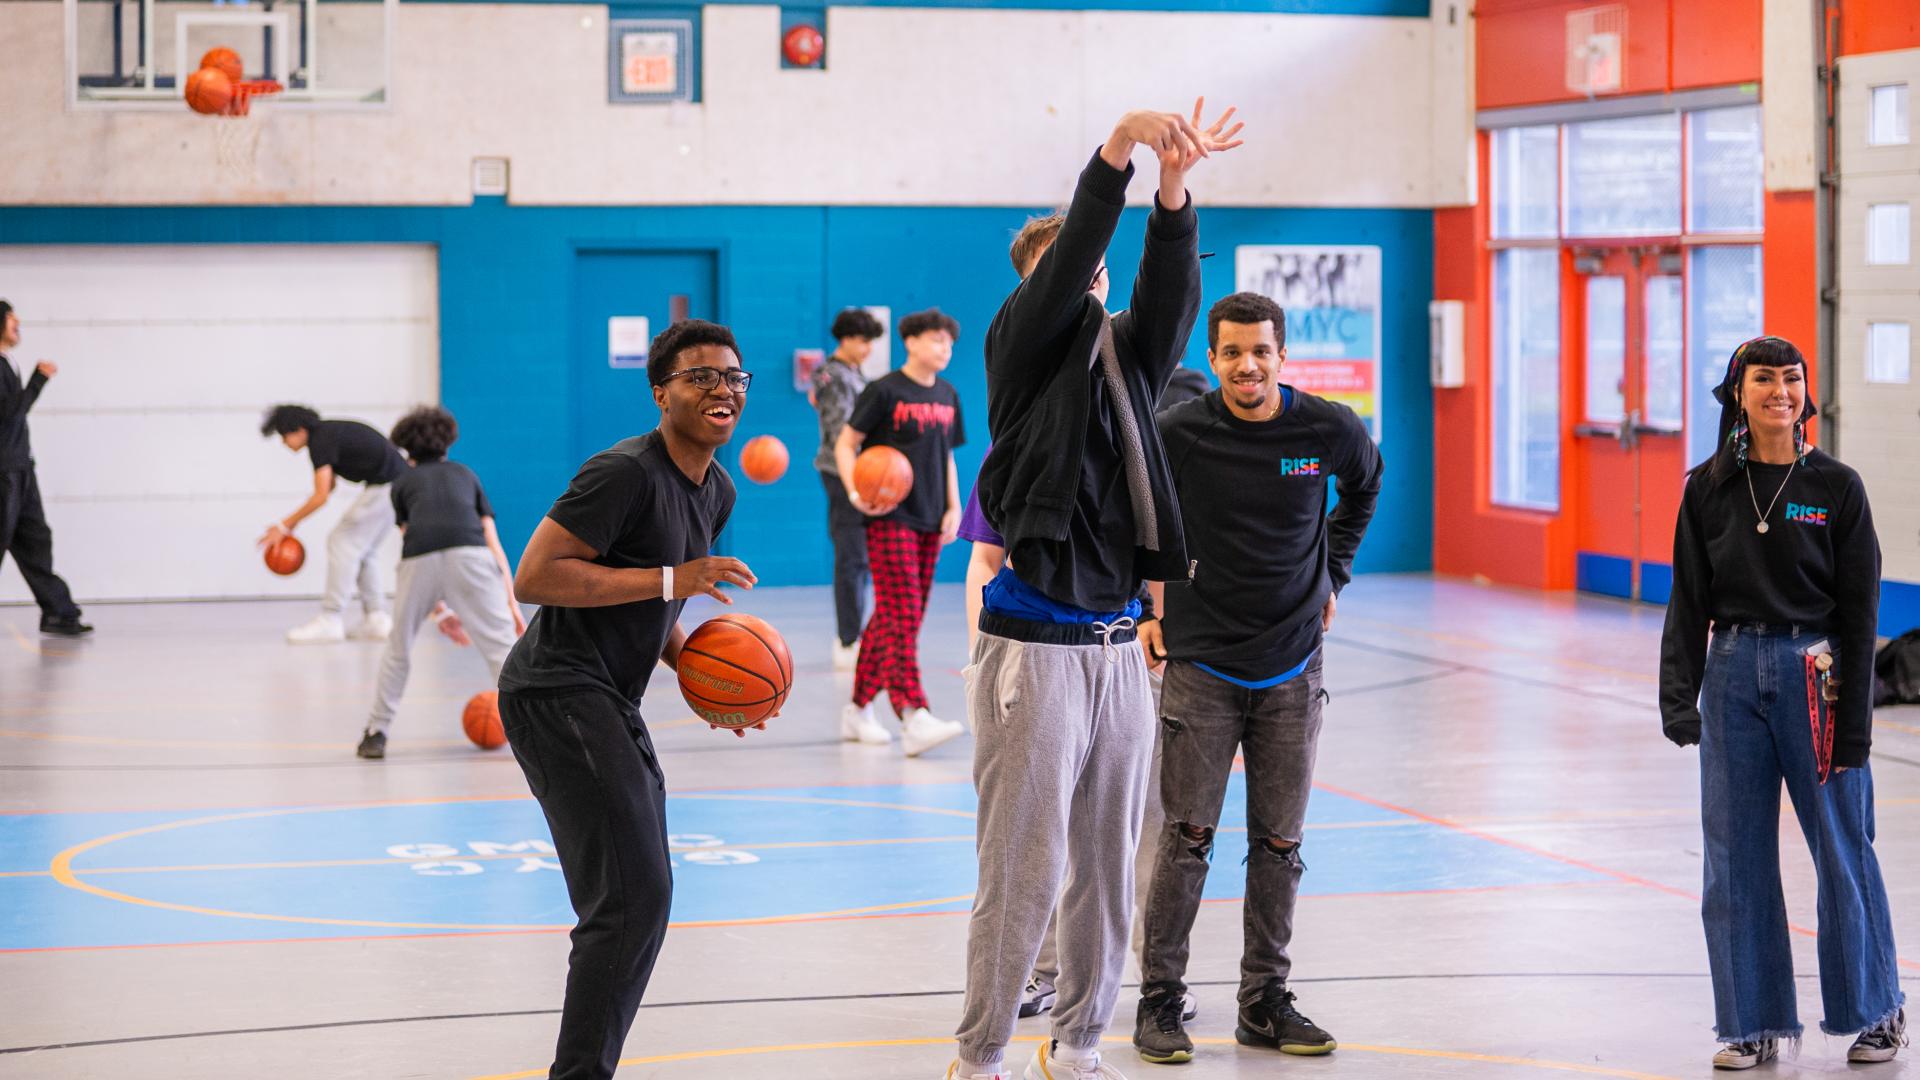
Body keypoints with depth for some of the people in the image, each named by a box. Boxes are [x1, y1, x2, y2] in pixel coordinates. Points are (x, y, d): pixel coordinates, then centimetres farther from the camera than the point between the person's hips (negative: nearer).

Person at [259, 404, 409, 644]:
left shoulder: (320, 441, -12)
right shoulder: (329, 433, 17)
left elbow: (321, 497, -14)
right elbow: (329, 487, 24)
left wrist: (286, 525, -6)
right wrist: (292, 523, 21)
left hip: (386, 487, -10)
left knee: (343, 542, -6)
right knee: (365, 549, 17)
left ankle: (330, 620, -7)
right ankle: (376, 618, 14)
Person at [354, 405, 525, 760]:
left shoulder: (403, 483, 30)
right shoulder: (465, 474, 31)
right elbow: (494, 543, 24)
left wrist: (438, 609, 28)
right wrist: (511, 602, 22)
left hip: (418, 559, 0)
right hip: (470, 554, 0)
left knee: (398, 648, 20)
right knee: (501, 644, 2)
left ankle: (376, 732, 23)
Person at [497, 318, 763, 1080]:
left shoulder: (716, 491, 13)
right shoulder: (626, 473, -17)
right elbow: (534, 578, -23)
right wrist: (671, 579, -23)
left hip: (607, 703, 10)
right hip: (558, 693, -10)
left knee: (638, 902, 13)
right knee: (631, 897, -16)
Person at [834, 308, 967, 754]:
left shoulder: (948, 396, 12)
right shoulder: (885, 391, -8)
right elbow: (845, 443, -6)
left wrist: (953, 507, 9)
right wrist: (855, 493, -21)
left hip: (929, 522, 7)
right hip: (889, 517, -7)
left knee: (890, 619, 11)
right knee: (901, 619, -14)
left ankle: (859, 709, 21)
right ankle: (913, 718, -23)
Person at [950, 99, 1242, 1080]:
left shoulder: (1129, 353, 14)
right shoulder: (1021, 345, 0)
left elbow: (1169, 290, -5)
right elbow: (1066, 264, -17)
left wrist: (1174, 189, -21)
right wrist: (1116, 154, -27)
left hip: (1117, 645, 6)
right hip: (1033, 646, -6)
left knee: (1107, 866, 10)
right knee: (1021, 872, -5)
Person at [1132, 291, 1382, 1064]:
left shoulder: (1330, 430, -4)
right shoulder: (1177, 434, -9)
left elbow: (1364, 486, 20)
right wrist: (1147, 604, 4)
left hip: (1291, 667, 2)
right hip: (1199, 664, -2)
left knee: (1279, 842, 6)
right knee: (1187, 837, -3)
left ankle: (1264, 1001, 16)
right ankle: (1159, 1001, 7)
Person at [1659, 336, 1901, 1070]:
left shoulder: (1837, 487, -3)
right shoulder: (1710, 487, 3)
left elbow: (1859, 612, -3)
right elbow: (1689, 600, 5)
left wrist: (1853, 722, -7)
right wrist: (1678, 694, -6)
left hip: (1814, 675, -2)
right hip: (1733, 675, 2)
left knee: (1842, 849, 4)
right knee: (1736, 858, 5)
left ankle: (1876, 1010, 22)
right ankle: (1754, 1025, 15)